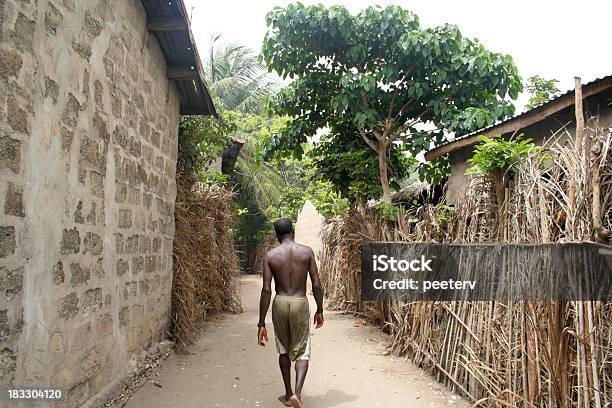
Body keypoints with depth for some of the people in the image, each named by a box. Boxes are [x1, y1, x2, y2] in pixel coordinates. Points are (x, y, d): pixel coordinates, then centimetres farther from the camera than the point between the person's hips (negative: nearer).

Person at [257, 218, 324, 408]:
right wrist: (319, 310, 10)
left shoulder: (270, 255, -5)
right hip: (300, 304, -1)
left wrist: (261, 324, -5)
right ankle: (297, 393, -10)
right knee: (302, 351, 10)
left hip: (280, 303, 1)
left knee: (283, 350, 20)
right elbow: (317, 285, -4)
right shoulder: (307, 251, -4)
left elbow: (266, 290, -8)